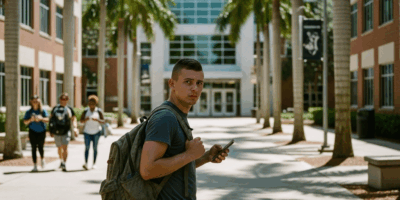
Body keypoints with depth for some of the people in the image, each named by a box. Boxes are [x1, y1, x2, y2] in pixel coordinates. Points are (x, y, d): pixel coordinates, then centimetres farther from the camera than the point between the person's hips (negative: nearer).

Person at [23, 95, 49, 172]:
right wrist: (30, 120, -17)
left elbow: (47, 119, -7)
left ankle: (42, 159, 29)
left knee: (40, 146, -3)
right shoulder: (29, 112, 4)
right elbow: (25, 122, 2)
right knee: (34, 148, 0)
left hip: (41, 131, -1)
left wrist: (41, 118, -26)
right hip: (33, 131, 1)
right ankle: (35, 166, 5)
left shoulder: (42, 111, 1)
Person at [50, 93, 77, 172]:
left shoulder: (69, 109, 2)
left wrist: (75, 129, -8)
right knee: (59, 147, 16)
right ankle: (61, 160, 38)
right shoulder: (55, 108, 7)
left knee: (65, 147, -16)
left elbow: (73, 120, 5)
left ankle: (64, 163, -19)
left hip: (66, 131, -3)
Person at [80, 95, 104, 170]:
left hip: (96, 131, -1)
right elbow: (81, 121, 2)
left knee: (95, 148, 3)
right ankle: (86, 163, -20)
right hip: (87, 132, 1)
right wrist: (85, 119, -20)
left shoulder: (99, 111, -3)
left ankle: (94, 163, 10)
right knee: (87, 147, -11)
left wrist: (97, 119, -25)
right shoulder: (86, 111, 1)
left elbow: (103, 121, -6)